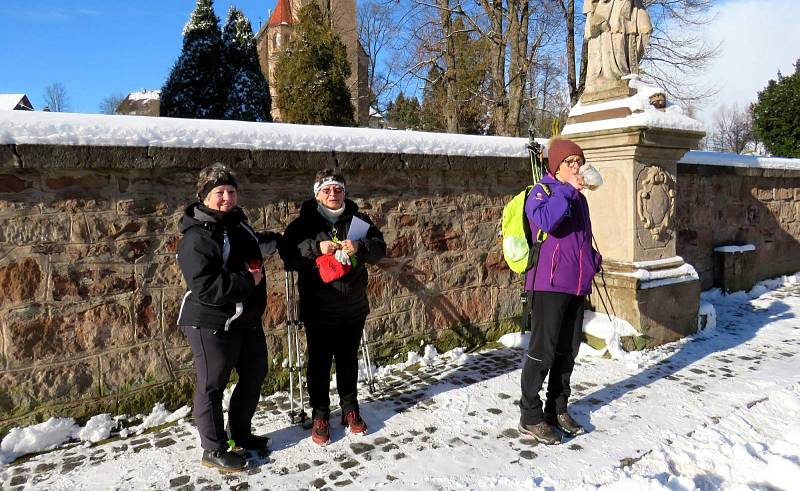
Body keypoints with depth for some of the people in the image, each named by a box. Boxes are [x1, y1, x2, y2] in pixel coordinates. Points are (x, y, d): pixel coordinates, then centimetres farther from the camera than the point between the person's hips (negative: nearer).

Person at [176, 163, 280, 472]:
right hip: (212, 324, -9)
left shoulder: (237, 223, 8)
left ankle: (240, 433, 38)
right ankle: (214, 450, 21)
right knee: (212, 386, 5)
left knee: (254, 376, 19)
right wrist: (247, 280, -24)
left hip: (247, 319, 9)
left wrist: (279, 240, 21)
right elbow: (204, 287, -29)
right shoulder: (197, 238, -20)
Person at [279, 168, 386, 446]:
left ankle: (350, 409, 32)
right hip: (318, 310, -2)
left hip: (353, 308, 2)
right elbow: (288, 253, -10)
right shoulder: (305, 222, -2)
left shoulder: (358, 220, 3)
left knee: (348, 360, 16)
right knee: (319, 363, 7)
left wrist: (359, 247, -23)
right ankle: (320, 415, 22)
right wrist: (316, 247, -24)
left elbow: (379, 249, -3)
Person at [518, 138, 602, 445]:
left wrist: (594, 259, 12)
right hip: (550, 284, -8)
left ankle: (557, 409, 27)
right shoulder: (542, 191, -5)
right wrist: (566, 190, -24)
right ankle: (530, 417, 6)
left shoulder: (578, 198, 19)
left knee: (567, 351, 13)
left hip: (577, 286, 8)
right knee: (542, 351, -5)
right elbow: (546, 220, -27)